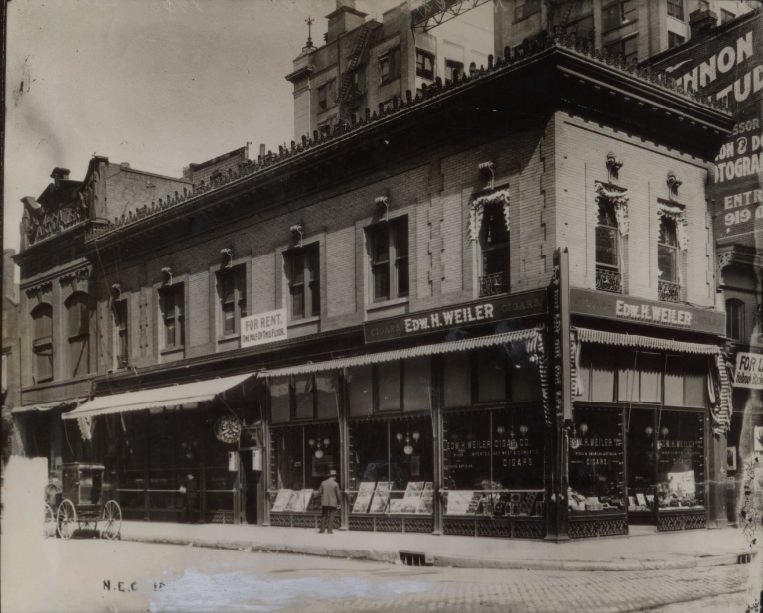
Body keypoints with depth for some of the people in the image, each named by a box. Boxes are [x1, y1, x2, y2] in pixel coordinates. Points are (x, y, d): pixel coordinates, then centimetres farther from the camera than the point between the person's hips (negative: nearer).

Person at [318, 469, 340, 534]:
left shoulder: (323, 483, 2)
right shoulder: (335, 484, -9)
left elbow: (320, 493, 4)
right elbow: (338, 494, -7)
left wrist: (321, 502, 13)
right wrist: (338, 503, 4)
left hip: (324, 503, 3)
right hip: (333, 503, -3)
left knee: (323, 516, 11)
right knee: (331, 517, 2)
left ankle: (322, 530, 10)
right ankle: (329, 530, -2)